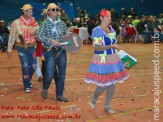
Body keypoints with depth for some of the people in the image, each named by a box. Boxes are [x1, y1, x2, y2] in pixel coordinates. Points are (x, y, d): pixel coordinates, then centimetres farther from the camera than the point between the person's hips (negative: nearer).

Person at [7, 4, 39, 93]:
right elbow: (12, 37, -2)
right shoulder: (16, 23, -8)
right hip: (21, 47, -3)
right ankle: (27, 86, 9)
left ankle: (28, 80, 37)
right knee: (25, 66, -9)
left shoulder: (34, 22, 0)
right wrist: (9, 50, -1)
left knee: (33, 66, 9)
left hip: (31, 47, 3)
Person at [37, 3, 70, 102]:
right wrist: (51, 40, -19)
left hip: (61, 50, 4)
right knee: (50, 74, -8)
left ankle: (59, 95, 16)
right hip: (50, 51, -4)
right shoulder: (45, 23, -2)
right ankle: (45, 89, 23)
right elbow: (39, 37, -9)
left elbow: (66, 35, 20)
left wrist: (67, 35, -3)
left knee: (62, 73, 3)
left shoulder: (62, 23, 10)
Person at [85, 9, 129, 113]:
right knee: (103, 85, -5)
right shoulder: (97, 31, -12)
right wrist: (111, 46, -30)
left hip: (113, 58, 7)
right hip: (102, 60, -7)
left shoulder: (111, 29, 10)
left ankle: (107, 105, 24)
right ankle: (94, 98, 27)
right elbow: (97, 48, -19)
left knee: (113, 83, 8)